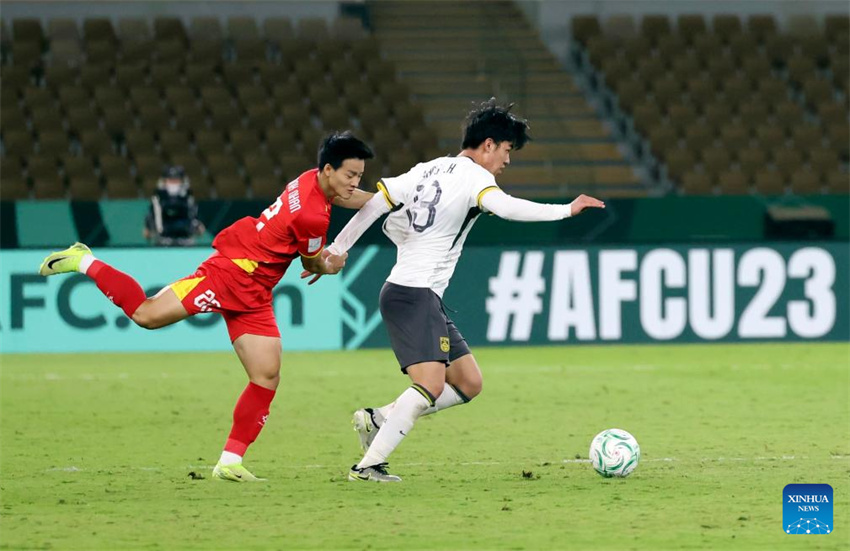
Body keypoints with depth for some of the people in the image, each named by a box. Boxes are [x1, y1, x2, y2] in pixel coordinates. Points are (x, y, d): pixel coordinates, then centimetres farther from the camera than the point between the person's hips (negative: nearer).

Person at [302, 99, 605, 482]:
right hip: (415, 295, -10)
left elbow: (375, 203, 12)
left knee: (468, 383, 9)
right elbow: (507, 208, -27)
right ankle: (368, 465, -22)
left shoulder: (428, 170, 16)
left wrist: (335, 251, 17)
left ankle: (378, 419, 8)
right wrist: (566, 210, -22)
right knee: (430, 386, -20)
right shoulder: (473, 175, -8)